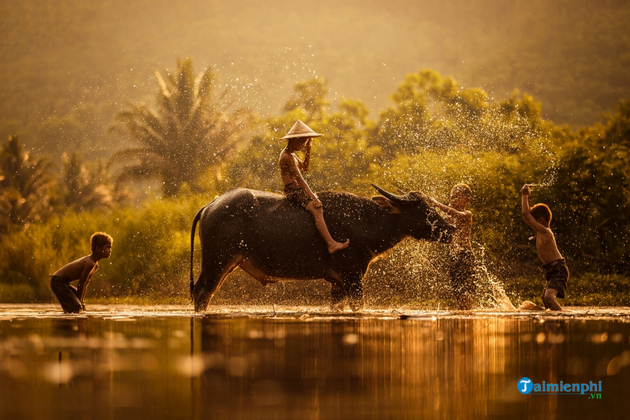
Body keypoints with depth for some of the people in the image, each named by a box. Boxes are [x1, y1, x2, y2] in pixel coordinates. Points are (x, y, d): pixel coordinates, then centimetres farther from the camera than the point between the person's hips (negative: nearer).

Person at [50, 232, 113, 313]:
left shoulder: (95, 265, 7)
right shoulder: (90, 263, -25)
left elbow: (85, 284, 13)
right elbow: (81, 284, -20)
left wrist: (82, 301, 11)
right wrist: (79, 301, -11)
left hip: (64, 282, 11)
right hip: (58, 281, -11)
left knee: (82, 307, 17)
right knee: (76, 308, -19)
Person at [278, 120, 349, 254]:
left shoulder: (290, 154, 16)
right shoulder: (287, 157, -17)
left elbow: (305, 167, 26)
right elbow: (299, 179, -21)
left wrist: (308, 149, 15)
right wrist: (313, 197, -23)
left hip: (297, 190, 11)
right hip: (293, 191, -11)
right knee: (316, 209, -28)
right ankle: (331, 244, -41)